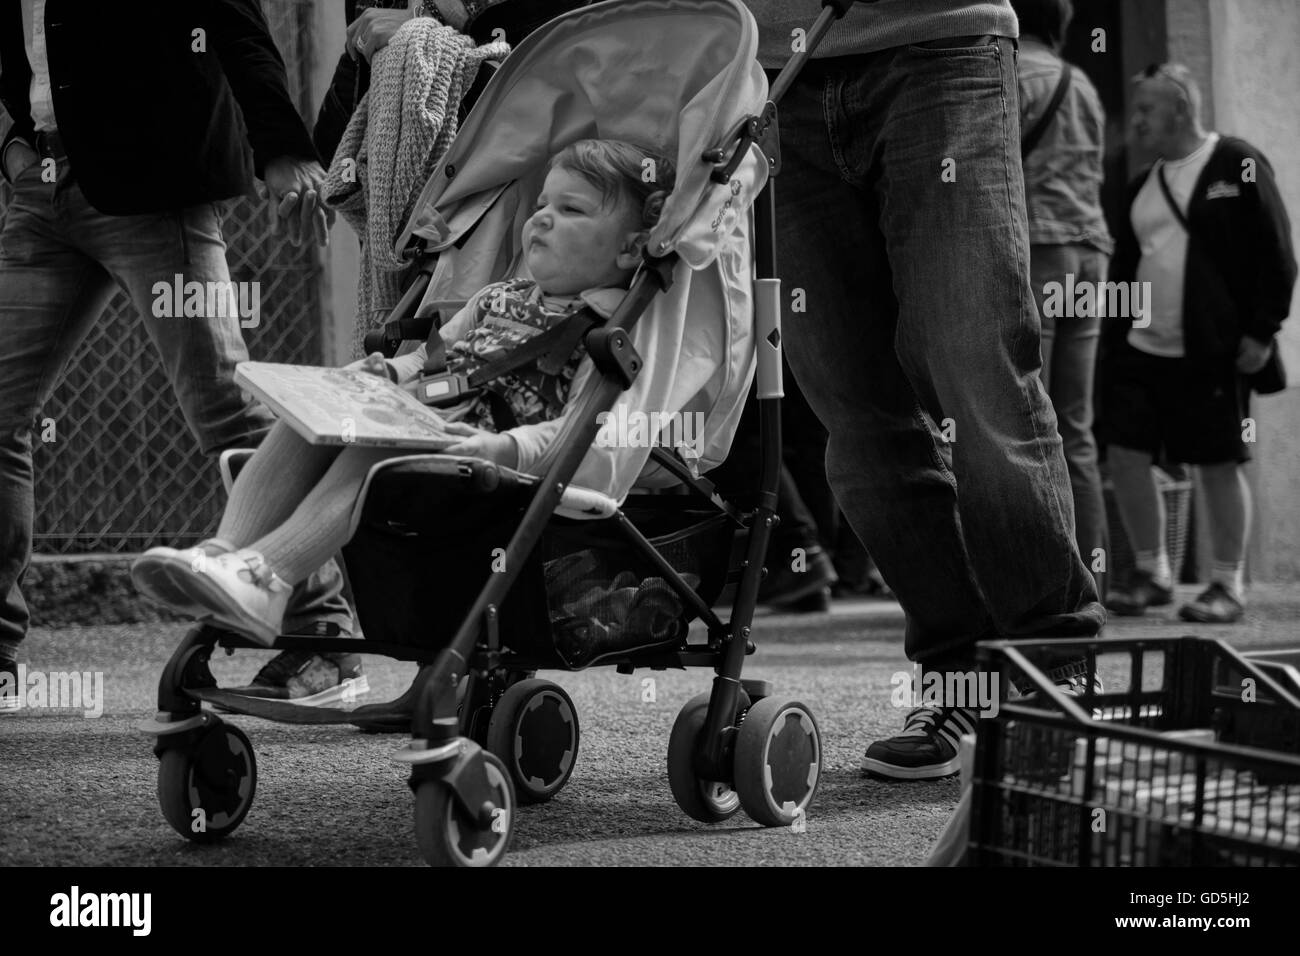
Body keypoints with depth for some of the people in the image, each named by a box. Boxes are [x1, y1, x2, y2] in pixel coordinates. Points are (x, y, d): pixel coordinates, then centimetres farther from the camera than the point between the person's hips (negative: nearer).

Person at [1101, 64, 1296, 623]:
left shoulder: (1238, 166, -5)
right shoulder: (1143, 186, 15)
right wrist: (1112, 341, 13)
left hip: (1211, 355, -6)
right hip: (1139, 349, 6)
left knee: (1219, 467, 0)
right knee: (1124, 456, 2)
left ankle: (1228, 587, 11)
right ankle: (1152, 575, 17)